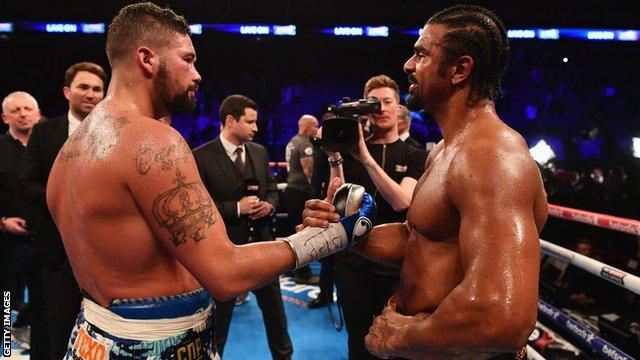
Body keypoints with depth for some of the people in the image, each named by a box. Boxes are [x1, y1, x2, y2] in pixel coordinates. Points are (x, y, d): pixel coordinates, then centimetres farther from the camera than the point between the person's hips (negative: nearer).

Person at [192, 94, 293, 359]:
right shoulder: (201, 157, -13)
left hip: (261, 243, 6)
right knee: (220, 315, 14)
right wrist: (236, 208, -21)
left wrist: (269, 205, -8)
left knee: (274, 307, 19)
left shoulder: (260, 152, 5)